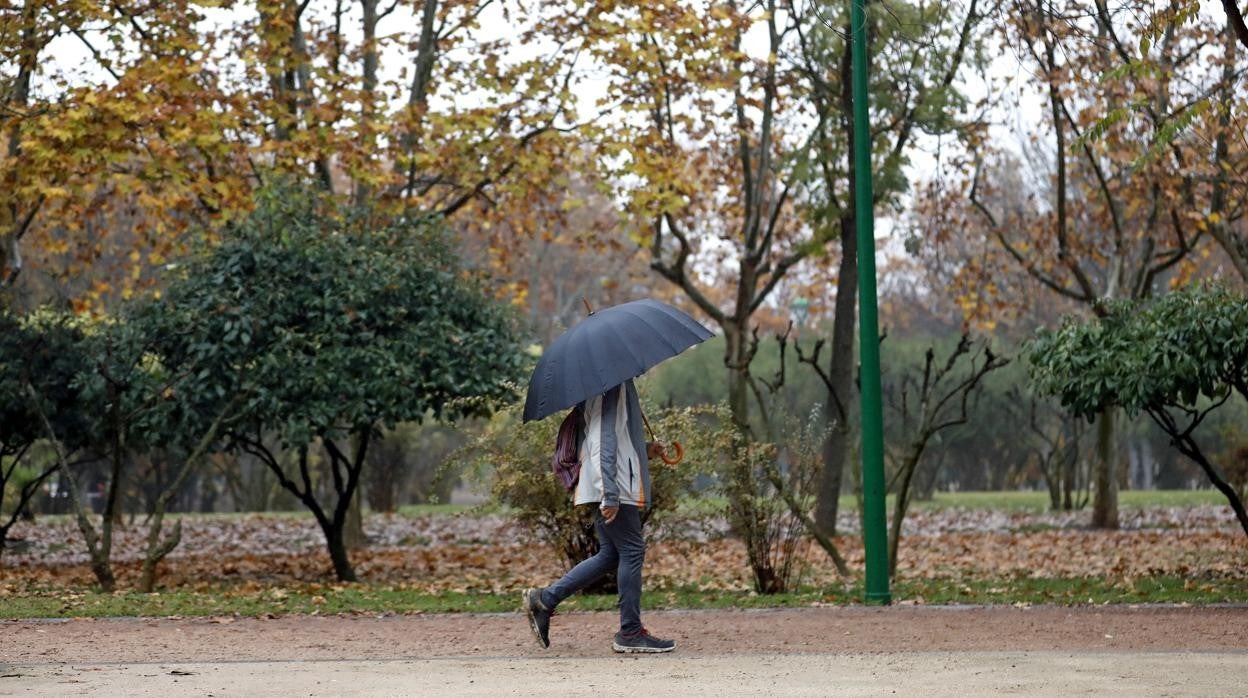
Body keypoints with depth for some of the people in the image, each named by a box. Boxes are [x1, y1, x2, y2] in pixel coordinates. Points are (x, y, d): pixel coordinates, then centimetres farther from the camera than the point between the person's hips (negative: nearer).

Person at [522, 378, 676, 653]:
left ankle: (544, 599, 12)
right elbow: (605, 441, -21)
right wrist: (610, 495, -24)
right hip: (615, 486, -10)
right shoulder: (615, 386, -14)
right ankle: (630, 633, 3)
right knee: (632, 551, -3)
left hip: (610, 487, 10)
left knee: (610, 554, 12)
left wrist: (644, 450, 19)